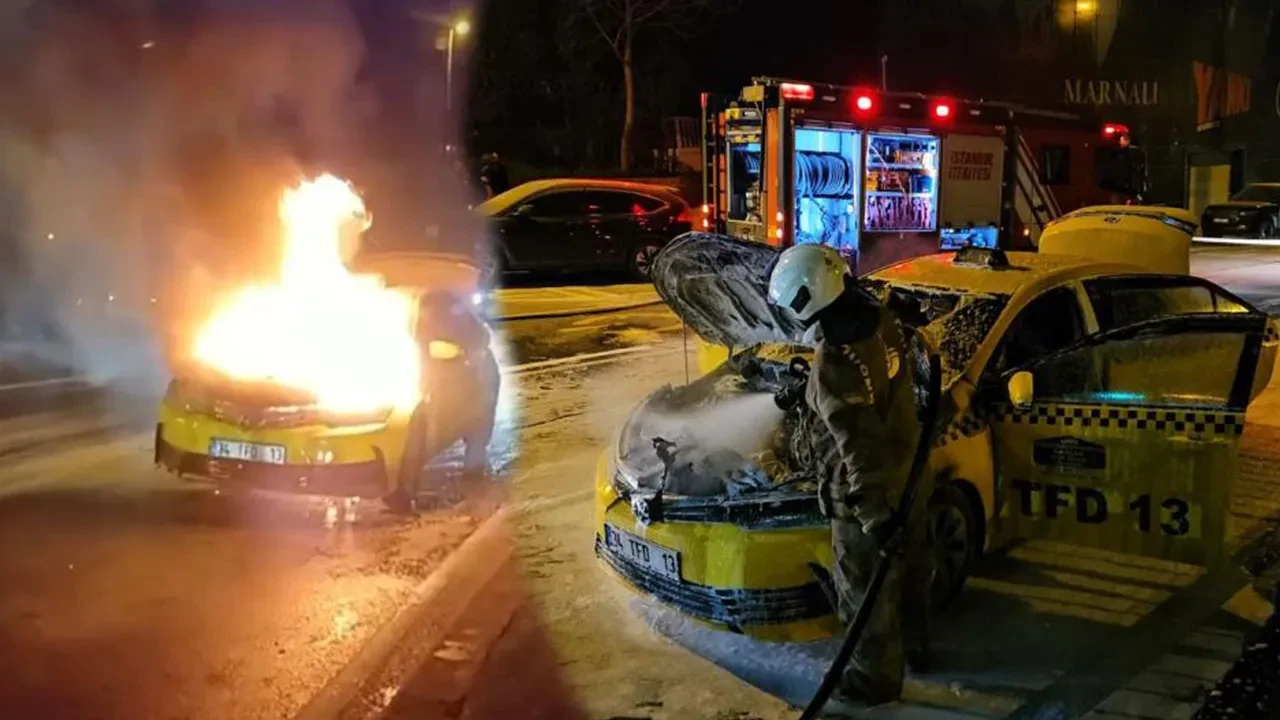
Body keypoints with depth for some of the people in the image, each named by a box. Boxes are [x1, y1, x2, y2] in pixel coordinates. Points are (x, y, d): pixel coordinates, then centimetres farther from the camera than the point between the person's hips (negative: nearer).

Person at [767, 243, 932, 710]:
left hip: (872, 494, -9)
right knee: (909, 571, 27)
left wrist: (874, 514, -26)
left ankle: (876, 680, 29)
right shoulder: (885, 322, -6)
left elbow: (860, 448, -31)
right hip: (910, 476, 9)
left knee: (868, 592, 11)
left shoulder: (834, 365, -32)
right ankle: (915, 646, 48)